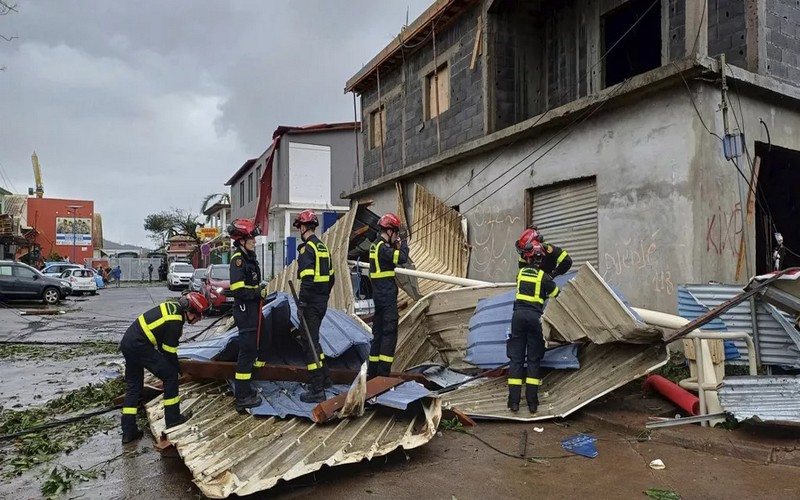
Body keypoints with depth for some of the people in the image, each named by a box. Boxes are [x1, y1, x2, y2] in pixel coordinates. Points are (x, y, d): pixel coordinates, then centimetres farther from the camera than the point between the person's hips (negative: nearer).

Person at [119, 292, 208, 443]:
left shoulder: (173, 306, 7)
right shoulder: (174, 323, -19)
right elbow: (169, 351, -11)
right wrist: (177, 368, 6)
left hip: (127, 342, 10)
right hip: (139, 346, -10)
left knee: (134, 386, 15)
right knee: (170, 375, -1)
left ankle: (128, 432, 19)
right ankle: (173, 418, 8)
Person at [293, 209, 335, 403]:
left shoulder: (307, 248, -14)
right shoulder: (323, 248, 14)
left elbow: (307, 279, -22)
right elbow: (331, 277, 18)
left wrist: (301, 304, -20)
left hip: (311, 303, -9)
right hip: (322, 302, 9)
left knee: (309, 342, -4)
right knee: (312, 339, 22)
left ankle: (317, 390, -1)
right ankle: (324, 378, 32)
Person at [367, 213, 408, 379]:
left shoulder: (376, 245, 15)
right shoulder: (383, 248, -16)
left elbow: (393, 257, 19)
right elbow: (402, 258, -25)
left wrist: (396, 245, 6)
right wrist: (403, 244, -7)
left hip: (379, 294, 10)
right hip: (387, 295, -10)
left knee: (378, 332, 15)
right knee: (390, 332, -7)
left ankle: (373, 371, 21)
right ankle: (383, 372, -7)